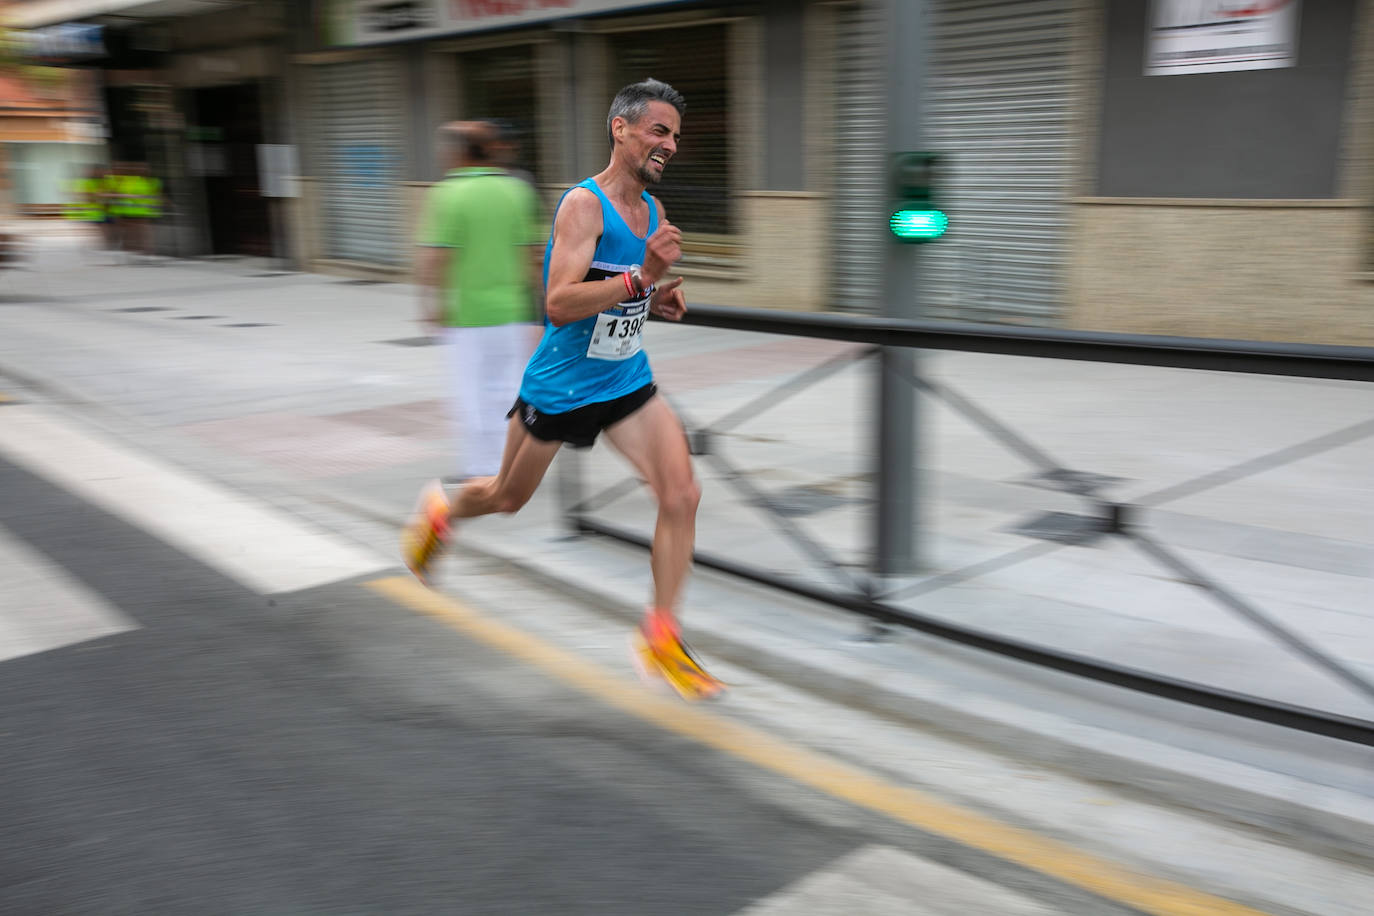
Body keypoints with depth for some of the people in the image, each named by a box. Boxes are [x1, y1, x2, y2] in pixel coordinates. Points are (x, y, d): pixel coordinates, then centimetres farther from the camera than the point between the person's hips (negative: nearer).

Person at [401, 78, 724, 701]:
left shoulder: (652, 210, 6)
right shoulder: (583, 204, -19)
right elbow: (558, 304, -30)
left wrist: (656, 301, 0)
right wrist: (642, 278, -36)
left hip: (627, 384, 6)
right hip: (561, 385, -6)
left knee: (682, 495, -10)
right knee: (509, 499, 15)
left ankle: (660, 638, 1)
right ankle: (441, 511, 50)